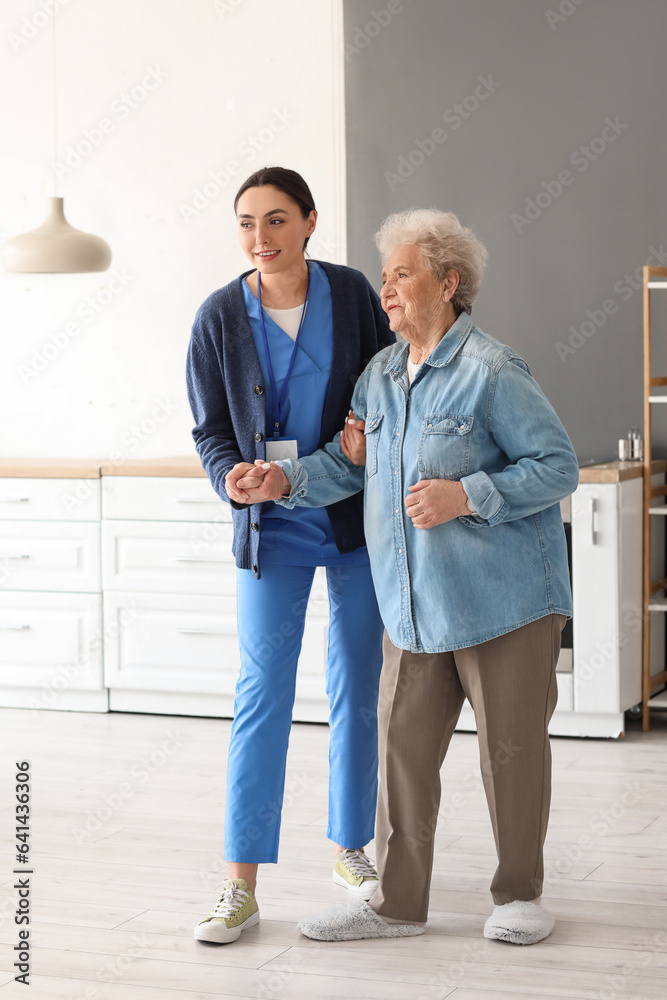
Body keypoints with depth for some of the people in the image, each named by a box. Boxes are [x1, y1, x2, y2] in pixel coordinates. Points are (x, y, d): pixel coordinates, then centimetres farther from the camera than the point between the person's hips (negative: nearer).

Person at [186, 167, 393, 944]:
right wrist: (237, 480, -21)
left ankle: (350, 849, 25)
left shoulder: (350, 294, -4)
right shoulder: (219, 317, -6)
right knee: (261, 697, -5)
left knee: (356, 690, 9)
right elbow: (211, 432, -2)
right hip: (271, 529, -1)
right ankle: (241, 886, -1)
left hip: (355, 521, 2)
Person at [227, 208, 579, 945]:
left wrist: (467, 496, -22)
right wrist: (285, 480, -4)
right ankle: (397, 902, 18)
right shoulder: (380, 374, 10)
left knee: (511, 746, 5)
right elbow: (348, 462, 13)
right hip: (415, 604, 7)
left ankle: (519, 896, 22)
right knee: (402, 745, 8)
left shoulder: (491, 372, -12)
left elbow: (557, 466, -13)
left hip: (503, 599, -6)